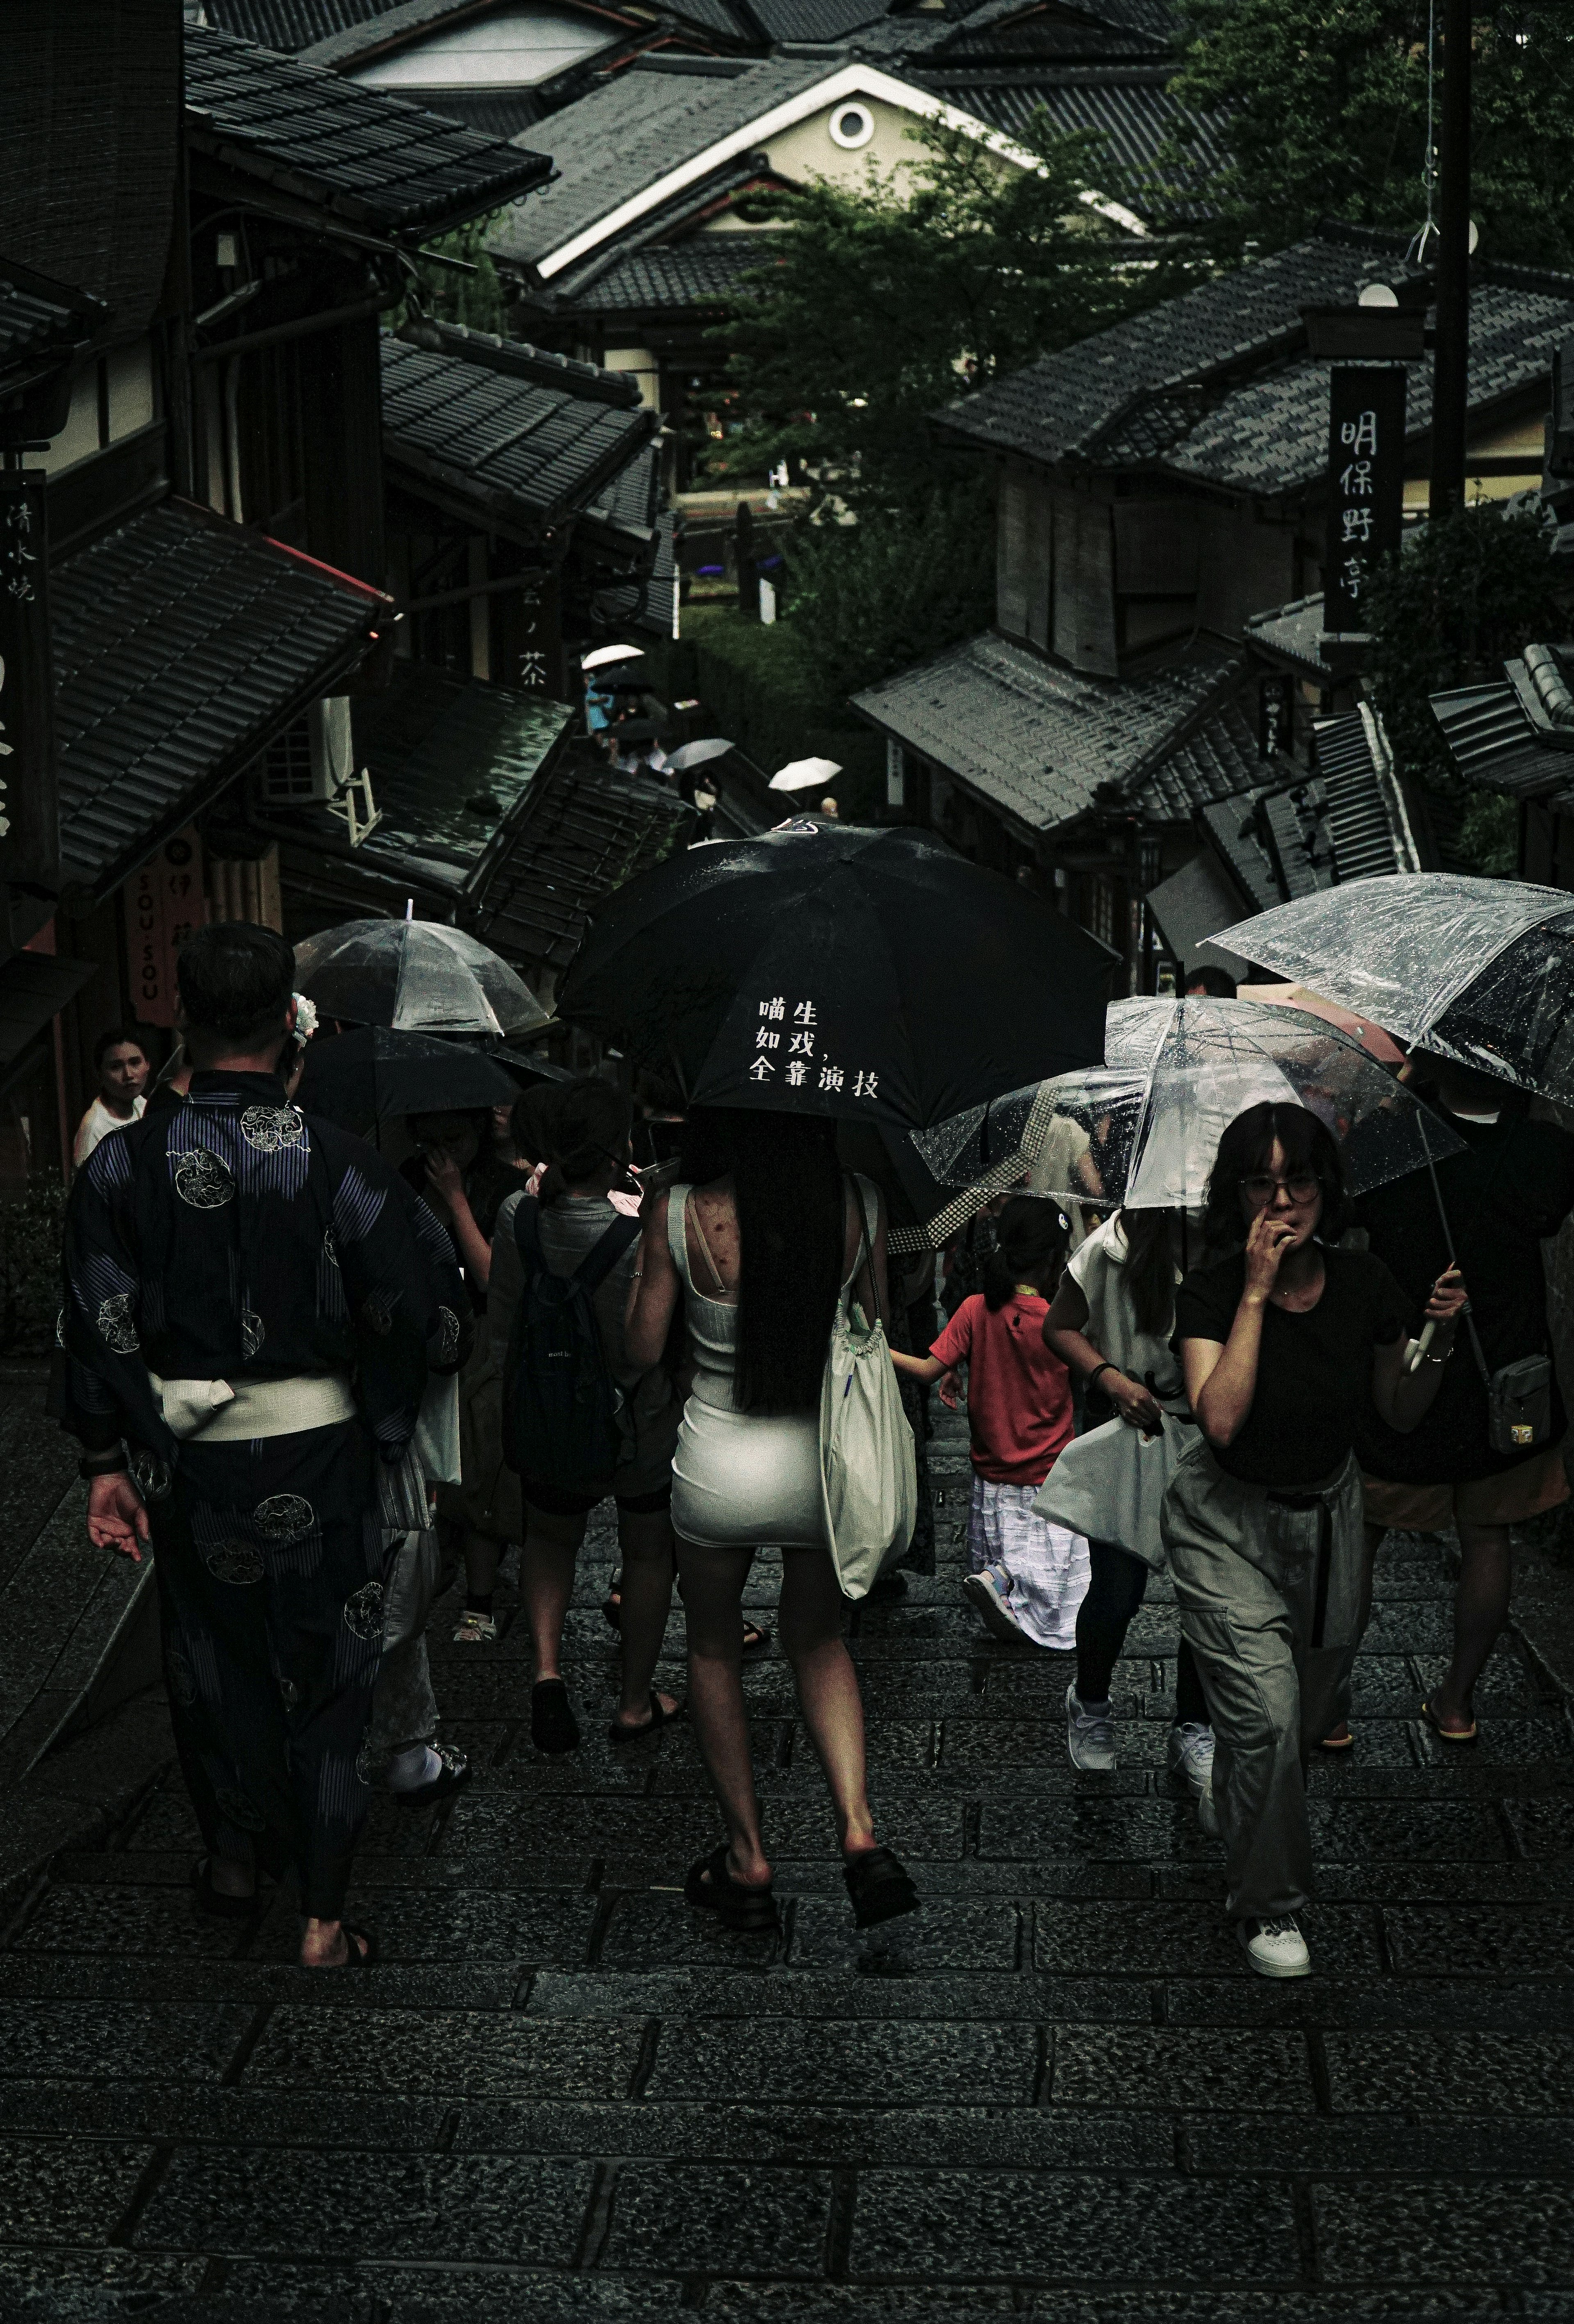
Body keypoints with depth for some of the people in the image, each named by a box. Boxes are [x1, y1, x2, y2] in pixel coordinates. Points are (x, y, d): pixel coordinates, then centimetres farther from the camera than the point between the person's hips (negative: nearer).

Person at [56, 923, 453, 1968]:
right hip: (318, 1449, -2)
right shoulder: (340, 1162, -14)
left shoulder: (124, 1164, -9)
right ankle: (325, 1918, 15)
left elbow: (99, 1326, -5)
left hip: (188, 1453, 2)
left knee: (213, 1653, 21)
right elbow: (407, 1322, -12)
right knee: (326, 1671, 11)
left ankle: (237, 1854, 39)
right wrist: (381, 1437, 7)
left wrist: (107, 1463, 4)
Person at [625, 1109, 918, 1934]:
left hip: (720, 1469, -2)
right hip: (828, 1465, 2)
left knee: (713, 1648, 24)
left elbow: (642, 1348, -7)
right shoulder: (860, 1204, -12)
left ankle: (747, 1860, 29)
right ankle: (859, 1833, 9)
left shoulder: (680, 1211, -19)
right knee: (819, 1641, 26)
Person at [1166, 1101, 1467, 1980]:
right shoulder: (1211, 1293, -19)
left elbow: (1402, 1413, 2)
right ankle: (1269, 1907, 5)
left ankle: (1240, 1794, 52)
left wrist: (1441, 1337, -16)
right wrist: (1256, 1294, -32)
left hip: (1329, 1513, 4)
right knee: (1266, 1712, -16)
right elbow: (1222, 1420, -33)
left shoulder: (1364, 1284, -10)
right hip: (1227, 1520, -4)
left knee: (1320, 1709, 17)